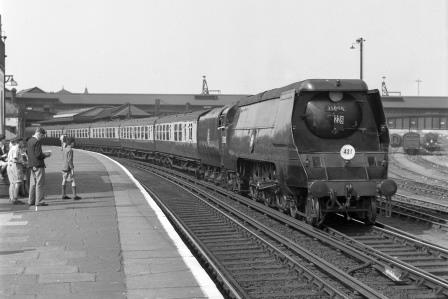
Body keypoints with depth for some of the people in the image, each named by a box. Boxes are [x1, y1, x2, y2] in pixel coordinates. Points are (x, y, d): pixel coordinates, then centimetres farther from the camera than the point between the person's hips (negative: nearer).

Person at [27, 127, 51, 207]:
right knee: (40, 183, -5)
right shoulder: (37, 142, -16)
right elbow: (38, 155, -22)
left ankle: (31, 200, 18)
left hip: (32, 165, 9)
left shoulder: (29, 141, 12)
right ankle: (39, 201, -6)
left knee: (33, 183, 14)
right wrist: (46, 155, -5)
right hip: (38, 165, -9)